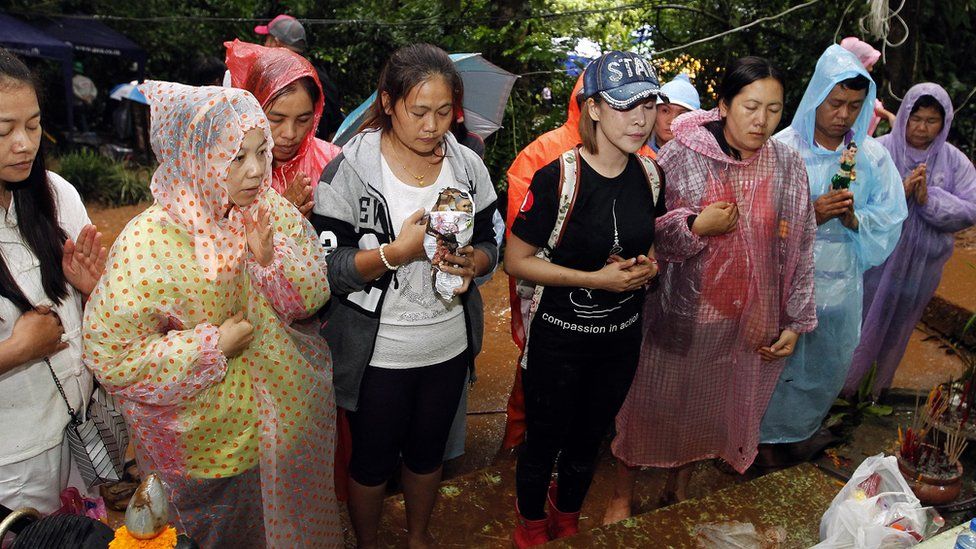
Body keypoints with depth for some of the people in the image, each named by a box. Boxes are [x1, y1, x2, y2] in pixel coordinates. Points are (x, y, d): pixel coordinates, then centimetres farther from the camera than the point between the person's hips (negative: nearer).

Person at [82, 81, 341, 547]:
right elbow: (110, 355, -21)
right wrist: (213, 346, -24)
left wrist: (271, 258, -24)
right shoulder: (148, 242, -24)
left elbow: (314, 294, -6)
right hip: (206, 443, -4)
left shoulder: (271, 209, -10)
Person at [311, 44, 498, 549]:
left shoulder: (468, 166, -3)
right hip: (377, 352, -3)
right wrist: (398, 251, -30)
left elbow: (489, 245, 5)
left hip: (450, 346, 4)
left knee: (428, 450, 24)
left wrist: (471, 261, -18)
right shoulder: (349, 169, -15)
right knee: (373, 459, 17)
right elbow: (326, 269, -17)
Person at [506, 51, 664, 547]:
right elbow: (516, 260, -18)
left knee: (587, 442, 24)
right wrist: (596, 279, -24)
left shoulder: (649, 175, -3)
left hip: (621, 338, 5)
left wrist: (648, 265, -9)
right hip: (558, 339, -5)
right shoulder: (558, 177, -21)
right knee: (543, 444, 14)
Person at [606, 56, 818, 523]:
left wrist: (795, 322, 4)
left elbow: (799, 249, 4)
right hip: (679, 313, -3)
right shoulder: (680, 155, -11)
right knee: (651, 404, 12)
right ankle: (623, 493, 36)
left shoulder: (788, 167, -1)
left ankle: (679, 487, 46)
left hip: (748, 323, 3)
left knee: (709, 412, 19)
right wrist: (696, 227, -24)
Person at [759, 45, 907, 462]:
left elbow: (889, 222, 2)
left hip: (840, 283, 4)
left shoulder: (873, 157, 1)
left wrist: (854, 218, -18)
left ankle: (799, 429, 41)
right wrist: (810, 214, -24)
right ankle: (769, 434, 30)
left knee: (828, 364, 16)